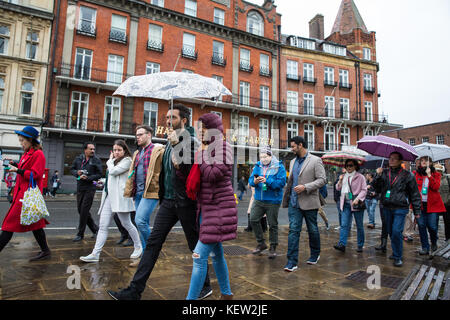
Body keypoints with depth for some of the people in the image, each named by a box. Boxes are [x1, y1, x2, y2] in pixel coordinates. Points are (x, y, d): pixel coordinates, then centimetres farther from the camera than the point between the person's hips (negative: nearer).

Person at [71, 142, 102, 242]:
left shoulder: (96, 161, -3)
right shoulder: (78, 159, 9)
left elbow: (99, 174, -7)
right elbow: (72, 169, 15)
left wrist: (88, 178, -19)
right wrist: (77, 172, -6)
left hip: (90, 188, -5)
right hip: (80, 188, 6)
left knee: (84, 211, -6)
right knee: (80, 210, 10)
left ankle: (80, 234, 7)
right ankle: (95, 229, 24)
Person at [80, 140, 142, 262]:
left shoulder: (127, 160, -3)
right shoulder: (114, 162, 24)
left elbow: (113, 171, -14)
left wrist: (110, 161, 1)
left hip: (120, 196, -8)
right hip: (109, 196, 8)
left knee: (126, 224, 0)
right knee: (103, 226, 2)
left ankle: (138, 247, 17)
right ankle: (95, 254, 3)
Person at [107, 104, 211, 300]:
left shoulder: (190, 142, -11)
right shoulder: (169, 142, 15)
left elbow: (190, 170, -23)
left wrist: (177, 145, -27)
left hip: (185, 202, -7)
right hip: (168, 201, 7)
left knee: (195, 246, 7)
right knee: (153, 243, 5)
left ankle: (205, 286, 27)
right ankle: (135, 291, 12)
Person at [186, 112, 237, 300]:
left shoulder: (222, 147, -10)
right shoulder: (206, 149, 13)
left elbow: (213, 175, -20)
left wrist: (201, 153, -11)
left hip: (218, 209, -9)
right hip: (206, 208, 9)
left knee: (200, 255, -9)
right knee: (216, 254, 17)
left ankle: (192, 297, 1)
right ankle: (226, 294, 32)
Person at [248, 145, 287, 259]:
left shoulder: (279, 167, -8)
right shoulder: (258, 166, 6)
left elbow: (281, 182, -17)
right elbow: (250, 180, 4)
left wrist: (267, 181, -26)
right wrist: (254, 181, -19)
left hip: (273, 201, -4)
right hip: (258, 200, 5)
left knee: (273, 224, 4)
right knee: (253, 220, 2)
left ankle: (273, 248, 20)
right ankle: (261, 243, 20)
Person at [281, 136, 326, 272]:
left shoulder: (315, 160, -5)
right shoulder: (293, 162, 14)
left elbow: (322, 179, -11)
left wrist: (305, 187, -21)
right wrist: (286, 199, 15)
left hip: (309, 202, -4)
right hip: (294, 203, 4)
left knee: (313, 230, 12)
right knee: (293, 230, -3)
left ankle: (315, 254, 34)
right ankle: (292, 261, 0)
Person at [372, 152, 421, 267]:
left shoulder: (407, 175, -2)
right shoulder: (384, 173, 6)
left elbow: (415, 194, 3)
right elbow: (377, 189, 2)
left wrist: (417, 211, 3)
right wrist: (378, 176, -11)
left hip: (400, 208, -4)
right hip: (387, 208, 4)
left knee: (396, 232, -11)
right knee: (390, 232, 13)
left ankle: (398, 257, 4)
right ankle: (396, 252, 32)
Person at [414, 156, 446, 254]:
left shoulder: (436, 174, 5)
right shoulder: (416, 174, 8)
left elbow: (436, 187, -12)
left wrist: (429, 175, -19)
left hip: (432, 204, -1)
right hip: (420, 204, 1)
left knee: (432, 226, -1)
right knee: (421, 225, -2)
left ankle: (434, 243, 29)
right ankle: (425, 248, 7)